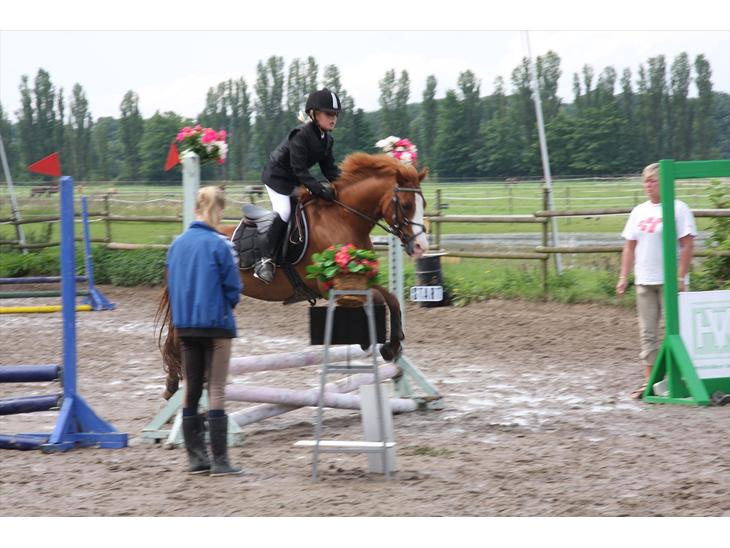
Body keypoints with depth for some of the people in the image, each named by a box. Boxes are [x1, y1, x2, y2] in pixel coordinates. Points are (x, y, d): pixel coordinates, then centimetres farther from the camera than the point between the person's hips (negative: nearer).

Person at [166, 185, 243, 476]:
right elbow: (233, 287, -8)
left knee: (190, 390, 12)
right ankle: (219, 460, -2)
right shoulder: (219, 245, -14)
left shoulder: (177, 245, 3)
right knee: (216, 390, -1)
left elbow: (171, 284, 10)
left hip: (185, 326, 5)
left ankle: (196, 457, 14)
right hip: (216, 323, -5)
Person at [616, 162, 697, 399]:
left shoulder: (678, 209, -6)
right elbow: (630, 247, 14)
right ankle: (649, 381, 10)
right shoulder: (639, 211, 12)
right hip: (644, 281, 6)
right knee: (647, 333, 6)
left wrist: (680, 277, -16)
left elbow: (687, 245, -10)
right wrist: (623, 277, 8)